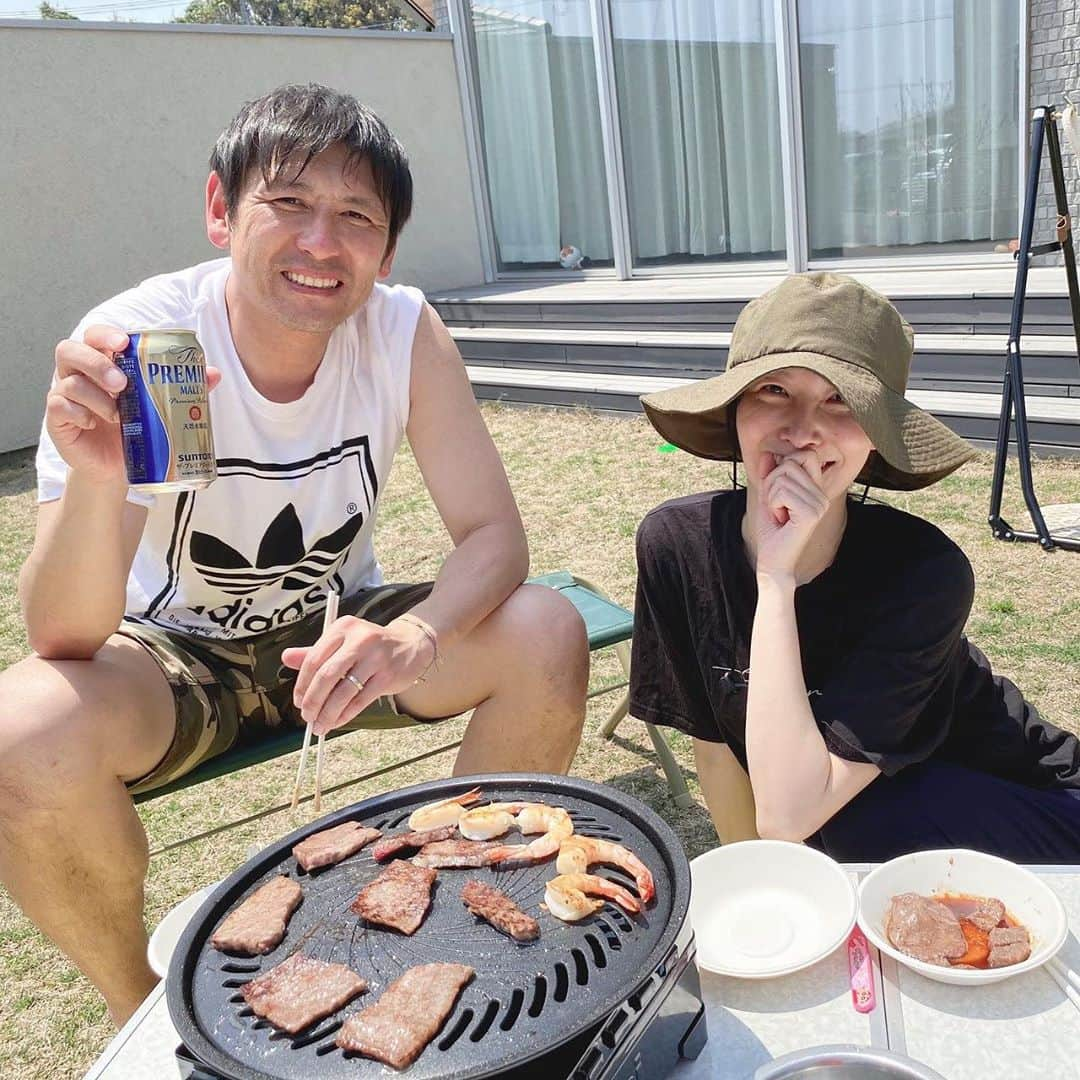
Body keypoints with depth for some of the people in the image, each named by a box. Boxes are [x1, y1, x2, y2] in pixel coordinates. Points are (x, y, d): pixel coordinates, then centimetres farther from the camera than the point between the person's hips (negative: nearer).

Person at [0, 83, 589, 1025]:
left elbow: (494, 534, -17)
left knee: (547, 638, -20)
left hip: (333, 632, 2)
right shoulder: (132, 342, -23)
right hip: (172, 653, -1)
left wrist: (415, 636, -39)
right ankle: (139, 1009, 1)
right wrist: (97, 481, -47)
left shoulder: (405, 331, -16)